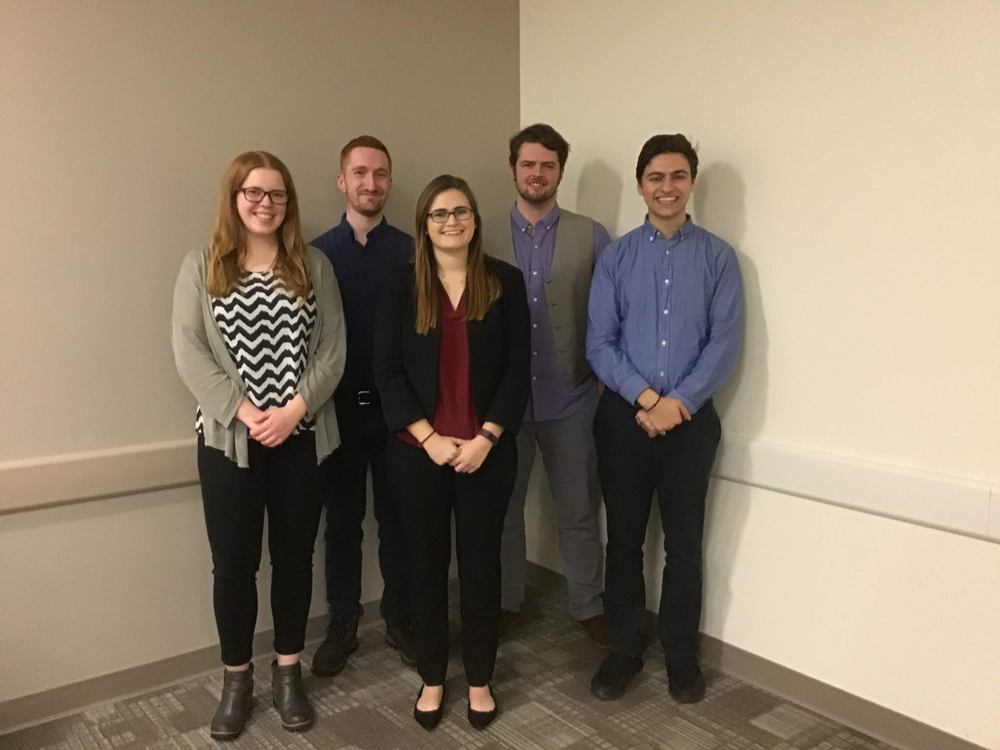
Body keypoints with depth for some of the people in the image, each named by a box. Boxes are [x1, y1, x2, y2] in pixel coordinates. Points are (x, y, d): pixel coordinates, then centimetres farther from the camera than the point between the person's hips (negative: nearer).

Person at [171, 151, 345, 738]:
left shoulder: (314, 266, 4)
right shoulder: (201, 267, 2)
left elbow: (333, 351, -1)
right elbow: (189, 353, -6)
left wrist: (294, 410, -14)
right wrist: (244, 412, -15)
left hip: (302, 439, 1)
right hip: (229, 440, -1)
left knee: (294, 557, 11)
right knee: (233, 564, 7)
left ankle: (288, 673, 28)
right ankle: (237, 680, 25)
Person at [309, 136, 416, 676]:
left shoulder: (410, 252, 0)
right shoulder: (317, 253, 1)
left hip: (396, 407, 0)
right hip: (338, 408, 0)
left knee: (397, 518, 10)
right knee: (341, 522, 10)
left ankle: (399, 620, 27)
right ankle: (341, 625, 25)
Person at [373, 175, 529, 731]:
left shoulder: (505, 282, 0)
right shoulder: (403, 286, 1)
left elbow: (518, 369, -3)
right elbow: (388, 371, -3)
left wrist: (486, 438, -11)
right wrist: (428, 437, -12)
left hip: (487, 449, 0)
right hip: (418, 450, 1)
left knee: (481, 563, 9)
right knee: (427, 564, 10)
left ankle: (480, 680, 27)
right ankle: (432, 679, 28)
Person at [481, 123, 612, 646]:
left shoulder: (591, 237, 0)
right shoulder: (485, 238, 3)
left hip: (571, 398, -1)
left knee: (578, 512, 10)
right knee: (503, 509, 13)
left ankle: (589, 606, 28)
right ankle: (505, 602, 32)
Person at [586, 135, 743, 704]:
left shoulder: (718, 257, 1)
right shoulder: (615, 257, 3)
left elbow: (726, 341, -6)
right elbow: (599, 342, -2)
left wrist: (678, 403, -15)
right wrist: (645, 397, -15)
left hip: (691, 419, 0)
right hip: (623, 416, 1)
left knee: (684, 544, 9)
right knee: (624, 539, 10)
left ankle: (682, 655, 26)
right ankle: (624, 650, 26)